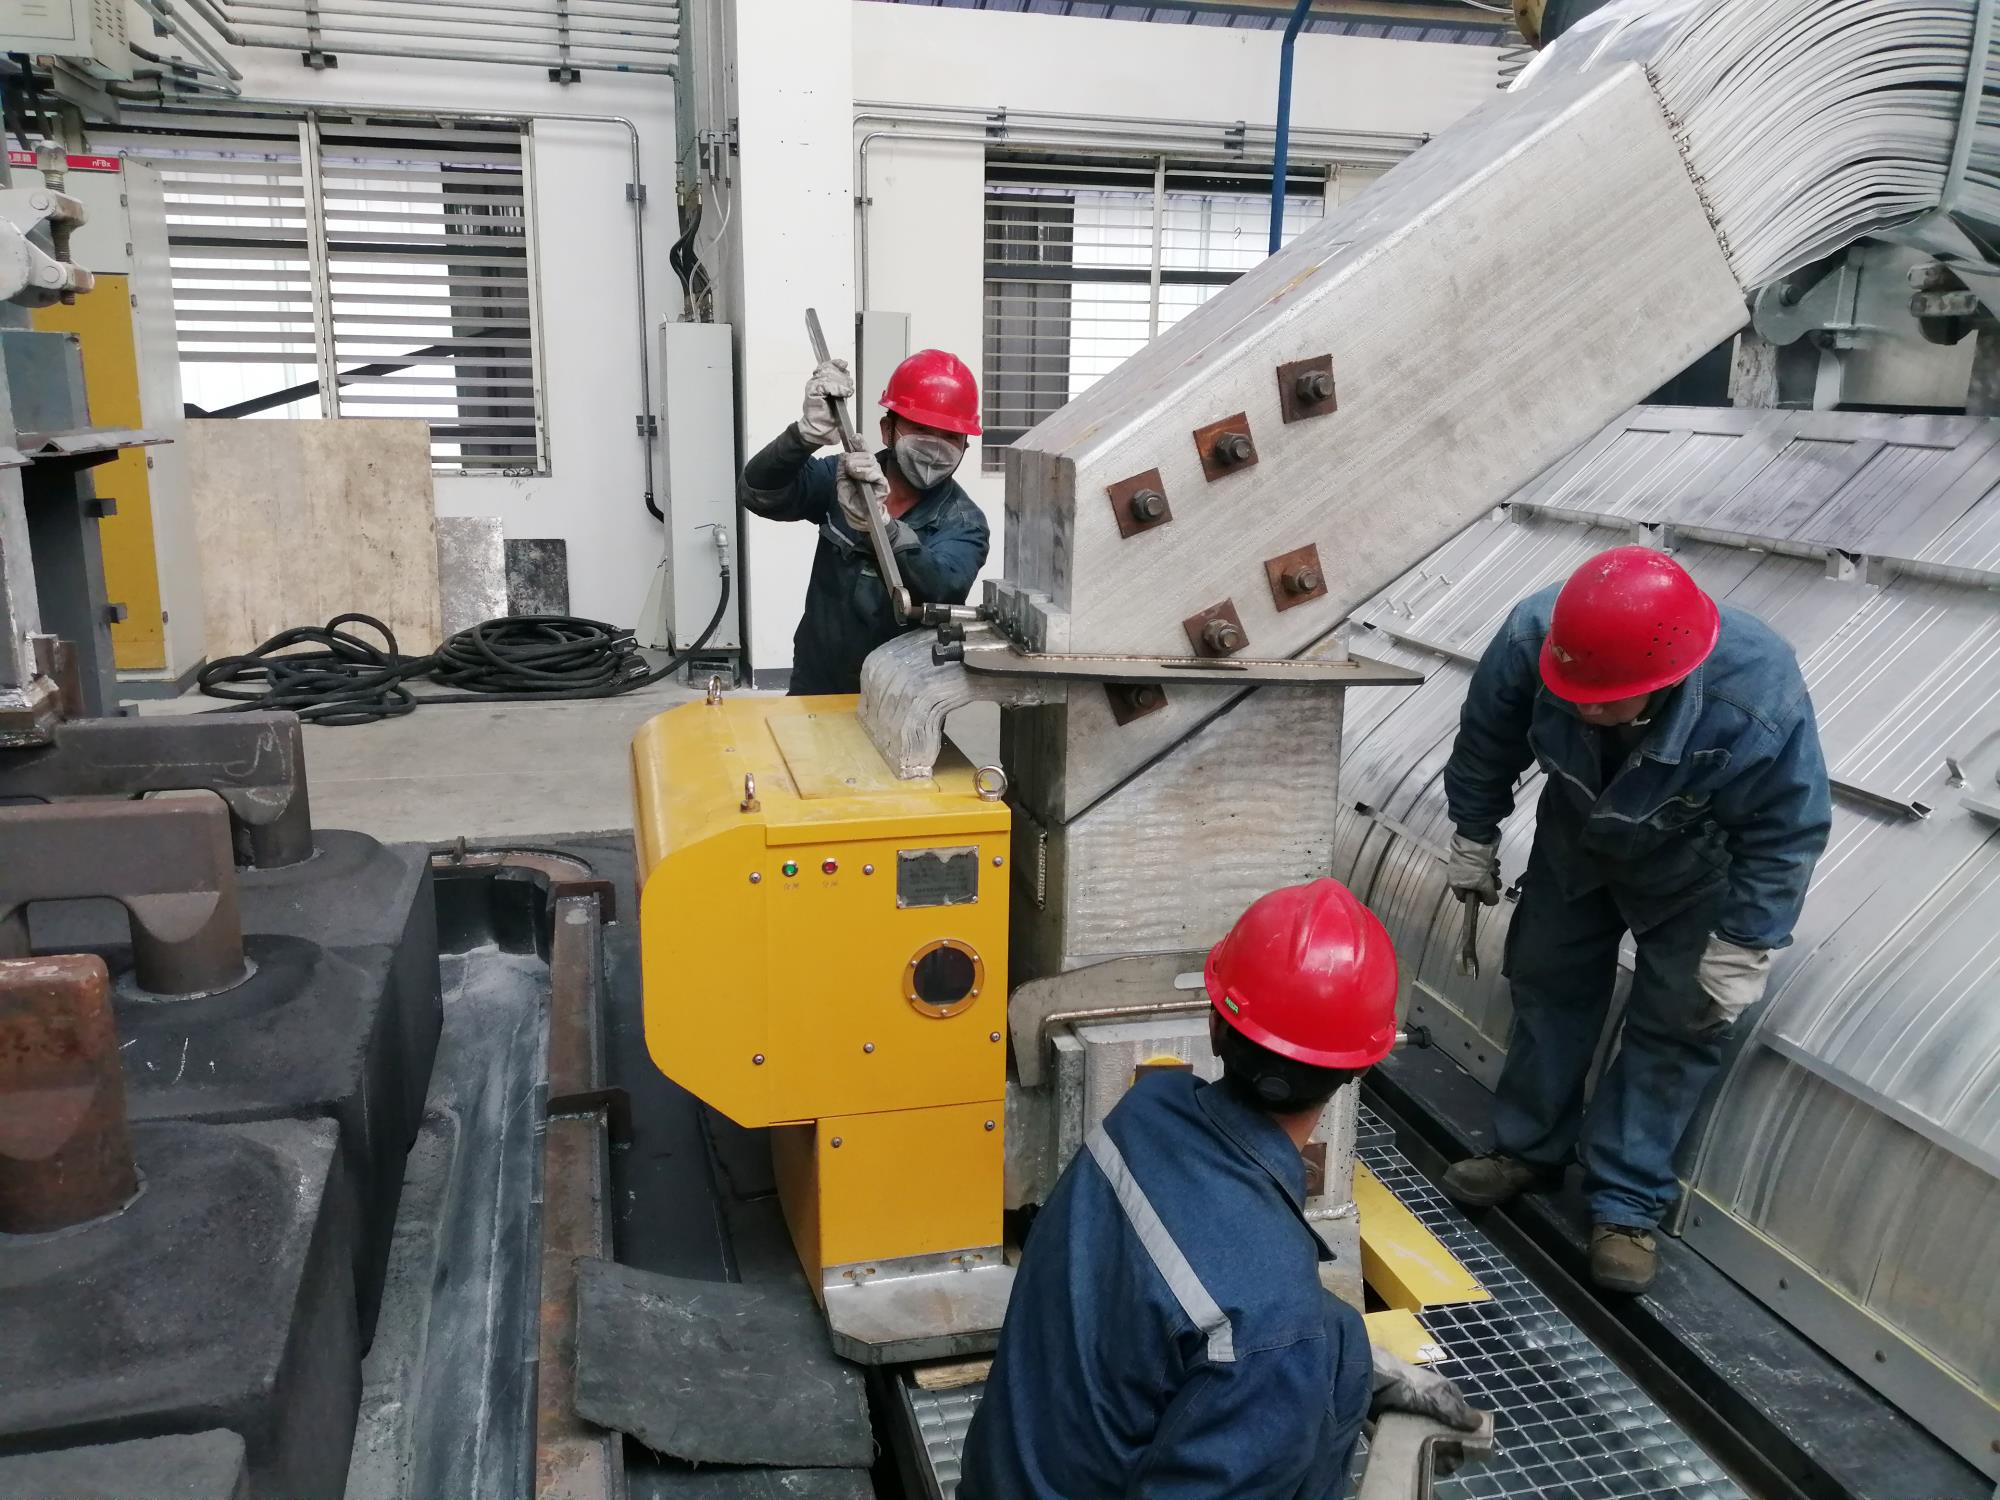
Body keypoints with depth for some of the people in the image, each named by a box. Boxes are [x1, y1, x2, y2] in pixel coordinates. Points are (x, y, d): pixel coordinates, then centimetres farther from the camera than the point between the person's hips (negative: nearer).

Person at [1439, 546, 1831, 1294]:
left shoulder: (1760, 703, -42)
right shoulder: (1531, 639, -36)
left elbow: (1786, 835, -24)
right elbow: (1486, 745, -15)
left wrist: (1742, 949, -17)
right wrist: (1474, 840, -2)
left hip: (1693, 871, -3)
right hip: (1576, 842, 3)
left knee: (1675, 1027, 1)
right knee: (1549, 985, 13)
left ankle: (1626, 1204, 16)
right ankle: (1528, 1148, 33)